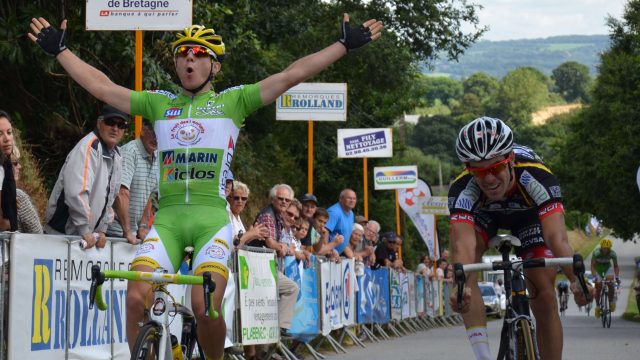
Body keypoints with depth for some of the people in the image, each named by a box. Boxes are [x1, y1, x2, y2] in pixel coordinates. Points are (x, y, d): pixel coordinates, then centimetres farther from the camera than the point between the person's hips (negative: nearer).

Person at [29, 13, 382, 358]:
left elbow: (291, 75, 3)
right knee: (135, 299, -18)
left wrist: (344, 44, -1)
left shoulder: (233, 101, 9)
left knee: (205, 307, -19)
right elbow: (101, 86, 17)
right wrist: (60, 50, 17)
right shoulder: (158, 104, 17)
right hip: (166, 218, 2)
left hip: (212, 218, -2)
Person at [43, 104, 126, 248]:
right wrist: (85, 231, -23)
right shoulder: (88, 147, -17)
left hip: (87, 234, 8)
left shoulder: (117, 156, 11)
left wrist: (101, 229, 11)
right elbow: (77, 192, -26)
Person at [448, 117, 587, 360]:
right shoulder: (463, 189, -39)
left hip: (529, 214, 0)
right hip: (483, 212, 0)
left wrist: (575, 280, -69)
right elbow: (463, 244, -53)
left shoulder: (536, 176, -42)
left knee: (544, 297, -10)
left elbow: (556, 235, -52)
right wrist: (461, 285, -73)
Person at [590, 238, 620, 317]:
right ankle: (597, 306, 9)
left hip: (607, 267, 1)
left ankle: (611, 301, -5)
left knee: (610, 284, -23)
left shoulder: (612, 253, -26)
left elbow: (616, 266, -18)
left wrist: (617, 276, -32)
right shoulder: (596, 253, -31)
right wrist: (594, 276, -44)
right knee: (598, 287, -8)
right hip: (598, 268, -1)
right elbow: (592, 266, -30)